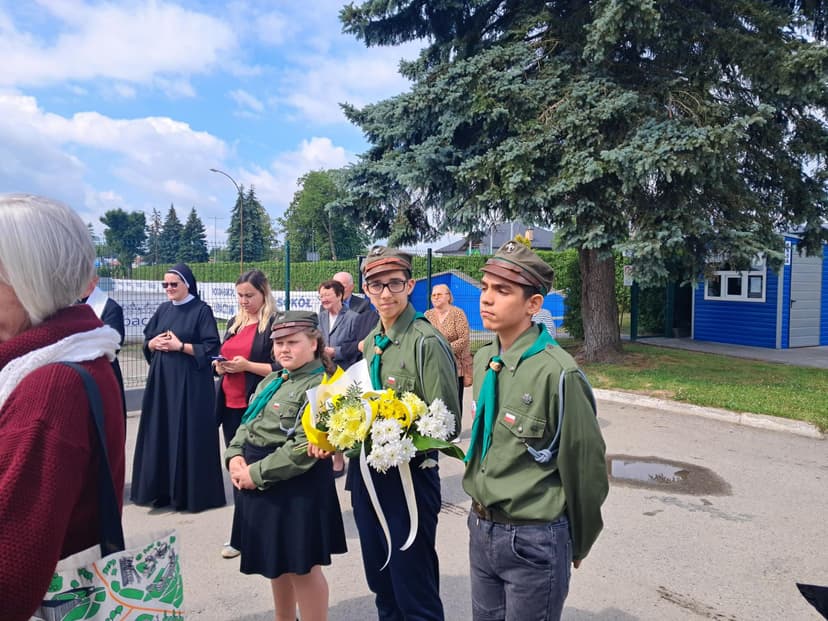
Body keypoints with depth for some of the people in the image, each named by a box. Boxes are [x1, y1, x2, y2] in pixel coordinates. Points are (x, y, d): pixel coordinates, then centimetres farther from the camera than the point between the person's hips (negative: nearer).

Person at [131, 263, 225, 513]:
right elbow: (146, 341, 16)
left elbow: (211, 348, -11)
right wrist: (154, 343, -5)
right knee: (161, 432, 7)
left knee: (189, 434, -3)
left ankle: (192, 492, 7)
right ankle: (163, 489, 18)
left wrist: (180, 346, -16)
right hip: (161, 379, 6)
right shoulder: (163, 309, 13)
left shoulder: (202, 310, -6)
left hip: (191, 381, -6)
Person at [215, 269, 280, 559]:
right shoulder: (234, 323, 16)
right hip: (231, 405, 7)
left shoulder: (275, 324, -8)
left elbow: (283, 368, -13)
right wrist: (220, 366, 0)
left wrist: (248, 366, -19)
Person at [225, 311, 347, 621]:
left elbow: (303, 450, -22)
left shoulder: (319, 387, -16)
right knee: (277, 561, 21)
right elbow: (247, 424, 14)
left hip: (296, 487, -8)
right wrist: (235, 456, -5)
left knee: (301, 566, 3)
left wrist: (256, 473, -18)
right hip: (259, 485, 9)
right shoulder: (271, 381, 11)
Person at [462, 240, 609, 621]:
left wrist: (578, 544, 2)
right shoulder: (484, 360, 0)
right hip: (481, 529, 7)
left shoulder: (557, 374, -22)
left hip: (533, 541, -6)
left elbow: (585, 468, -12)